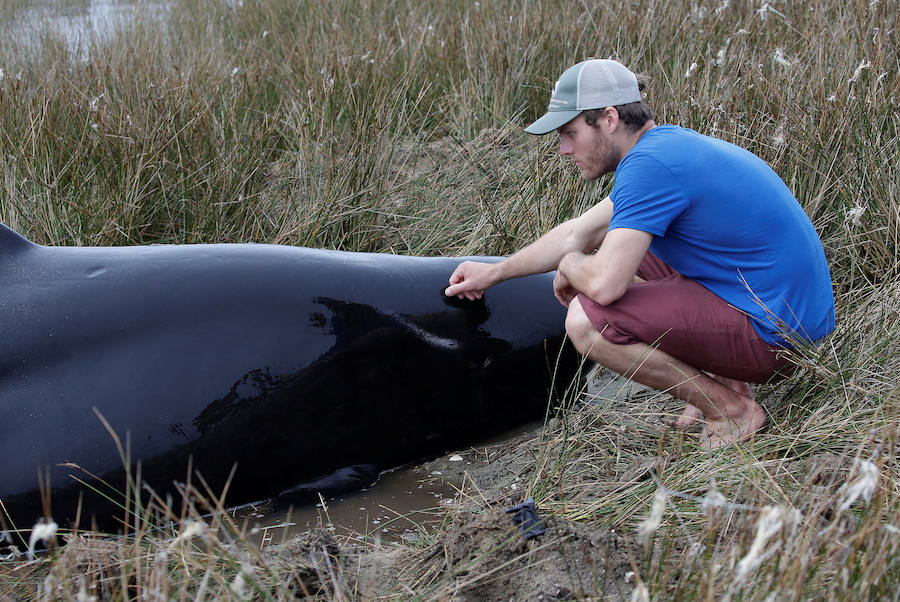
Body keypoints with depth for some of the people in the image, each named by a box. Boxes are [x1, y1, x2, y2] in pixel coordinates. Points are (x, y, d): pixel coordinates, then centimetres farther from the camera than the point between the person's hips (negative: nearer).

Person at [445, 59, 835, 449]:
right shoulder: (666, 144, 12)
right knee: (621, 251, 22)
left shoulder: (649, 164, -20)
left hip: (773, 334, -10)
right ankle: (723, 382, 15)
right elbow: (578, 233, 22)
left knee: (587, 320, -19)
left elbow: (604, 284, -28)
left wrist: (570, 264, -3)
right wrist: (492, 273, 28)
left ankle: (732, 410, -4)